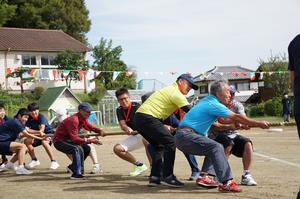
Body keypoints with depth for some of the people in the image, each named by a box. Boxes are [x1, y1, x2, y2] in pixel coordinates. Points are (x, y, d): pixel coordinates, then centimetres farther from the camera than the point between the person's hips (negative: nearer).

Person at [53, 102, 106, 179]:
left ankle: (72, 167, 18)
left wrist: (100, 131, -6)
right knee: (78, 149, -30)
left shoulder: (83, 119, 1)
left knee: (87, 148, 6)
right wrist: (90, 140, -33)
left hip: (68, 140, 10)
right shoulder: (73, 120, -28)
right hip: (59, 141, -10)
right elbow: (74, 139, -32)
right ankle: (76, 174, -27)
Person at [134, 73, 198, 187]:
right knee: (170, 142, -9)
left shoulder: (169, 90, 25)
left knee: (159, 146, 16)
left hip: (139, 118, 10)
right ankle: (167, 177, -9)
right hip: (148, 118, -10)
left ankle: (154, 177, 13)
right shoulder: (175, 93, -7)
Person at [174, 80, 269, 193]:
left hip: (183, 137, 10)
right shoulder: (213, 104, -12)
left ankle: (204, 177, 6)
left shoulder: (208, 101, 16)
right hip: (186, 136, -10)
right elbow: (236, 117, -13)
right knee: (217, 148, -21)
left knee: (213, 149, 19)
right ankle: (226, 182, -29)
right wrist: (259, 124, -8)